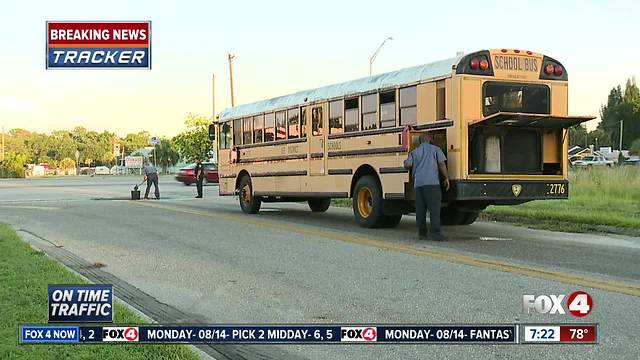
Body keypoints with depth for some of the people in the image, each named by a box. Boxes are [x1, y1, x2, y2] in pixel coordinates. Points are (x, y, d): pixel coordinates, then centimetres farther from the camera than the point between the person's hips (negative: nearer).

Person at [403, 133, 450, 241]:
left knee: (420, 209, 8)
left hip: (418, 183, 4)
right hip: (432, 183, -4)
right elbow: (442, 164, 0)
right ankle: (435, 233, -13)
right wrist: (446, 178, 6)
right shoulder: (435, 149, 10)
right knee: (434, 208, -5)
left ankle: (422, 233, 9)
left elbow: (407, 165, 4)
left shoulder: (414, 152, 17)